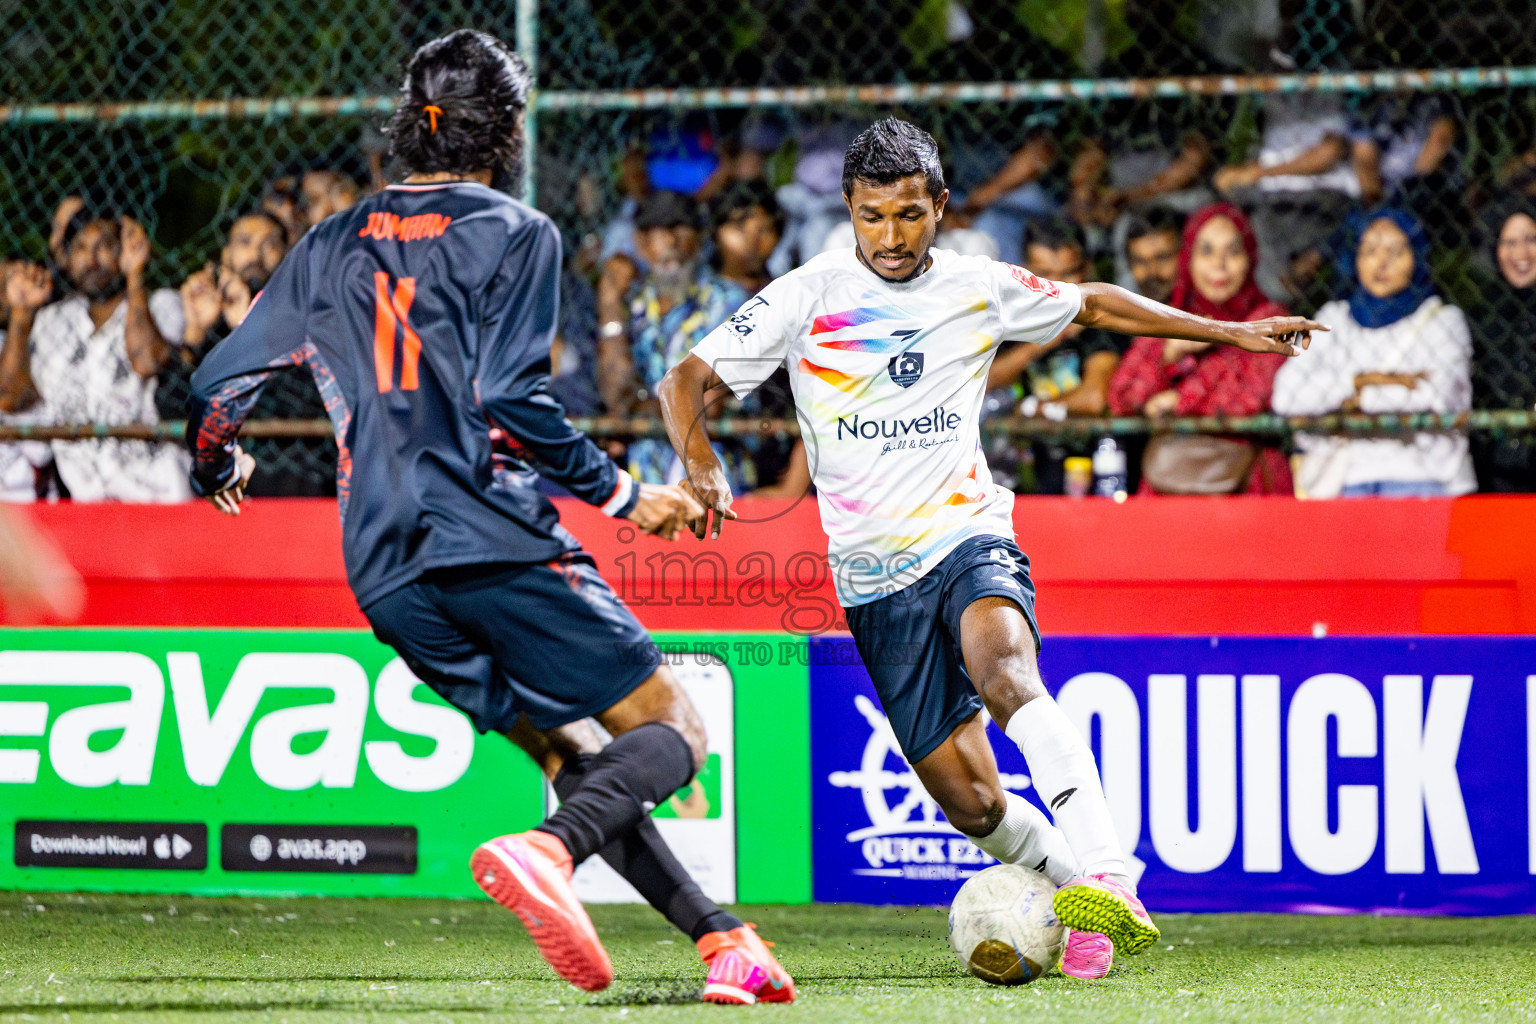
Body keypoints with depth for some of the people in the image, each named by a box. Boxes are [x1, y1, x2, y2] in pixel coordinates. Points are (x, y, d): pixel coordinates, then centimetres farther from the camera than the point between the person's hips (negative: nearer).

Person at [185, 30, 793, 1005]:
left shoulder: (334, 246, 17)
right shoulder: (515, 234, 0)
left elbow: (217, 386, 19)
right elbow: (511, 400, -13)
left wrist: (219, 469, 40)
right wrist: (623, 494, -4)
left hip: (386, 575, 6)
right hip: (492, 539, -6)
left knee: (568, 753, 14)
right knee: (673, 730, -3)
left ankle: (720, 936, 1)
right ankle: (545, 851, -32)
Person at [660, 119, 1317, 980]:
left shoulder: (979, 289, 4)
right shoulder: (808, 297, -2)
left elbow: (1093, 304, 21)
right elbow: (687, 381, -2)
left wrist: (1228, 332, 21)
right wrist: (702, 465, -22)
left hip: (970, 537, -1)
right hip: (877, 577, 1)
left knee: (1004, 672, -35)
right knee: (970, 800, -5)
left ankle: (1109, 880, -47)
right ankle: (1076, 887, 21)